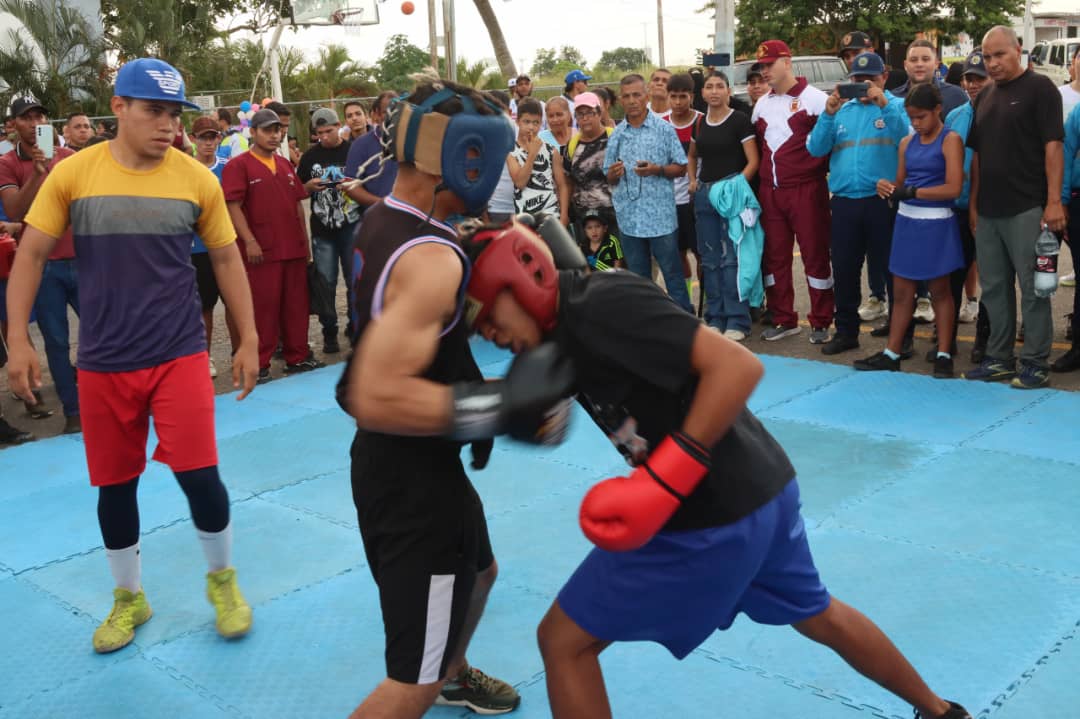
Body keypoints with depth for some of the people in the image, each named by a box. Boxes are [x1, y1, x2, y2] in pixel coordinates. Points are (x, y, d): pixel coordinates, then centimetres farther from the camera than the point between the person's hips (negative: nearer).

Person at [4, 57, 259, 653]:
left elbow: (226, 258, 6)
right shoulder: (72, 174, -5)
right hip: (102, 362, 1)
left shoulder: (197, 179, -4)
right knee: (114, 485, 11)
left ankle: (222, 579, 21)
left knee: (198, 474, -7)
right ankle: (129, 598, 33)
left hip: (179, 354, -1)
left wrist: (248, 340, 6)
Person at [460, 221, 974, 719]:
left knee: (563, 641, 4)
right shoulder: (563, 330, 10)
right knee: (818, 616, 32)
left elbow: (737, 366, -25)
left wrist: (663, 481, -27)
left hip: (713, 513, -10)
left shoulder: (601, 305, -19)